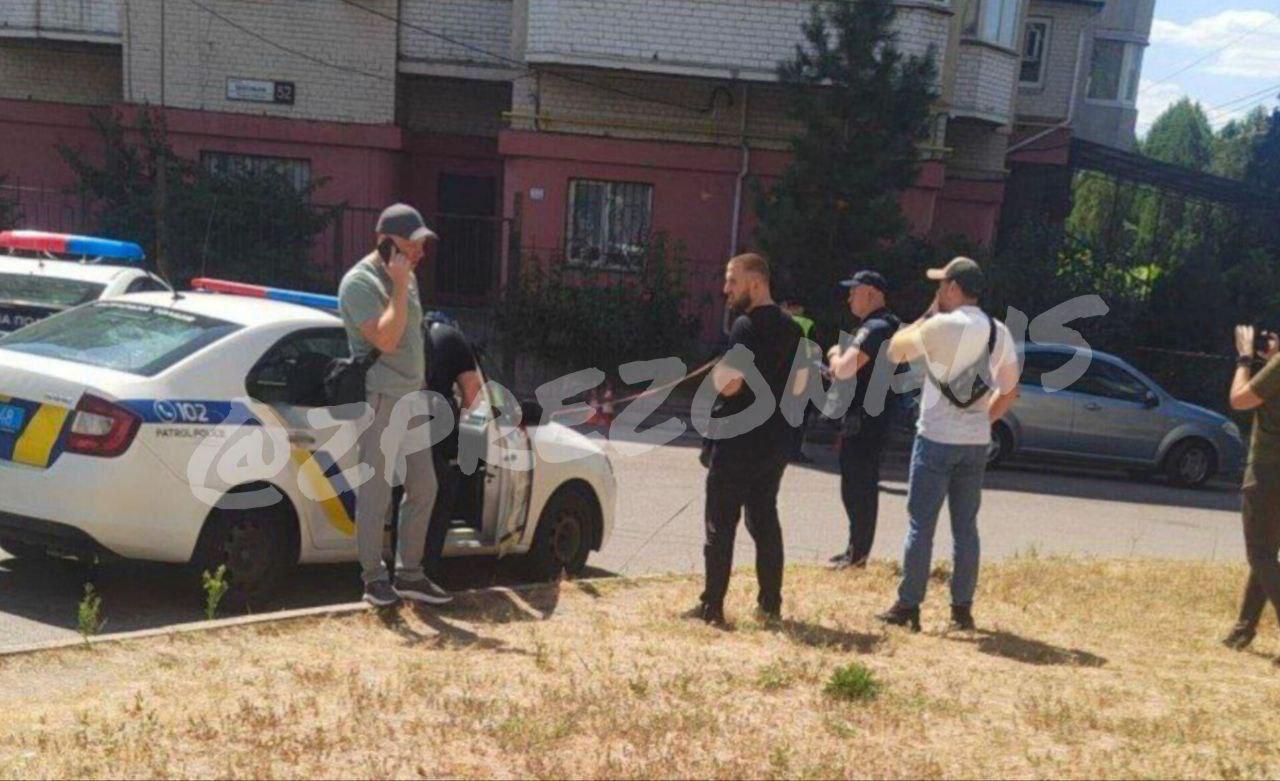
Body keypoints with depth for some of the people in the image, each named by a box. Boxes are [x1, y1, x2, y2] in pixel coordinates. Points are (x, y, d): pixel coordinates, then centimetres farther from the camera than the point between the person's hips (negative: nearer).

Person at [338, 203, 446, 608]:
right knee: (375, 495, 0)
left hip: (412, 397, 9)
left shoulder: (405, 277, 15)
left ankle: (409, 574, 23)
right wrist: (400, 287, -21)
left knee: (423, 488, 12)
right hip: (379, 400, -9)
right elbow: (385, 340, -24)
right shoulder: (360, 281, -13)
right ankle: (374, 577, 14)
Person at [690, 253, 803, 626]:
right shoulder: (790, 328, 10)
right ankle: (770, 603, 18)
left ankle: (712, 606, 4)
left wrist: (717, 376, -5)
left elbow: (730, 384, -24)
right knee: (765, 520, 14)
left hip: (737, 443, -8)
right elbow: (800, 383, 15)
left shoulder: (746, 326, -16)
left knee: (721, 525, 0)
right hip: (775, 441, 8)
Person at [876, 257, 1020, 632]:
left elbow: (896, 350, 2)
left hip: (936, 438, -6)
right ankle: (962, 609, 16)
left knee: (921, 524, 0)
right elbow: (1009, 391, 13)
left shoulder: (941, 326, -12)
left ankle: (908, 607, 4)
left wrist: (929, 314, 8)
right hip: (976, 442, 6)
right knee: (965, 527, 12)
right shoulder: (999, 332, 8)